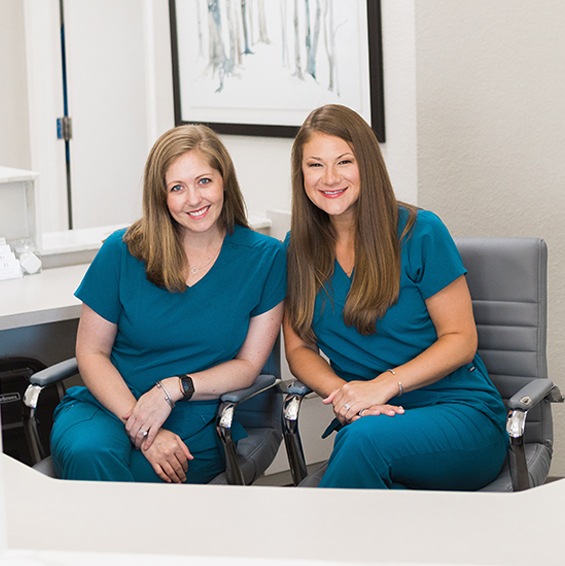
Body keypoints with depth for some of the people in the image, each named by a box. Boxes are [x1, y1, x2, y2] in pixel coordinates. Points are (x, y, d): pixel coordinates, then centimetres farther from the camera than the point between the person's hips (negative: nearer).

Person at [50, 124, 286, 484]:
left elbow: (249, 364, 3)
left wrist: (173, 389, -14)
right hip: (108, 407, 1)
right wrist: (142, 432, -12)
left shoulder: (265, 258, 1)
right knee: (89, 457, -34)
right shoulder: (123, 252, 0)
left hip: (196, 426, -1)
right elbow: (92, 352, 2)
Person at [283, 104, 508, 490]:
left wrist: (384, 385, -17)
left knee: (363, 439, -36)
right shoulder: (298, 248, 8)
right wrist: (342, 394, -12)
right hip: (367, 419, 2)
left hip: (462, 413, -2)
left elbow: (460, 339, -3)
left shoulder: (420, 233, -4)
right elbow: (300, 347, 10)